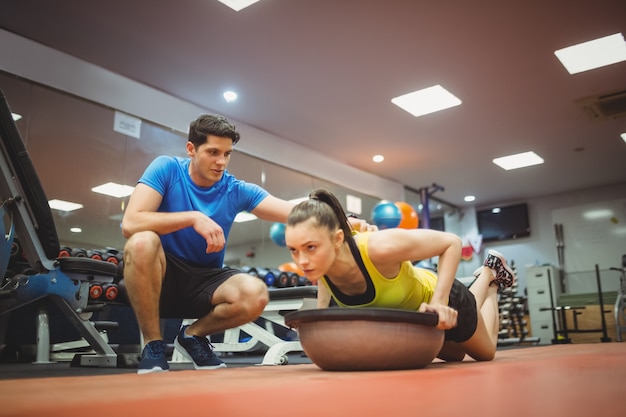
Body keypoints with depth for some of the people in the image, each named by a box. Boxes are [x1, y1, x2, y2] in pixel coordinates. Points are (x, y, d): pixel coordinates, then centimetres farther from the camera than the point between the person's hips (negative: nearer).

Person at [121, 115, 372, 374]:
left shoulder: (237, 190, -7)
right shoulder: (166, 169, -11)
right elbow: (130, 224, -24)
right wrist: (193, 218, -33)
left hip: (204, 280, 2)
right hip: (160, 275, -2)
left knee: (255, 294, -27)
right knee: (143, 242, -35)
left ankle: (193, 336, 4)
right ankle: (153, 346, -14)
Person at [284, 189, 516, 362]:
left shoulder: (379, 247, -45)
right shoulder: (319, 261, -29)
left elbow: (452, 242, -31)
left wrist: (438, 301, -39)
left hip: (437, 300, -4)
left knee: (486, 352, 28)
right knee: (454, 355, 34)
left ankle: (489, 273, 42)